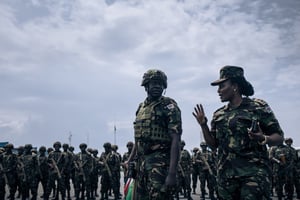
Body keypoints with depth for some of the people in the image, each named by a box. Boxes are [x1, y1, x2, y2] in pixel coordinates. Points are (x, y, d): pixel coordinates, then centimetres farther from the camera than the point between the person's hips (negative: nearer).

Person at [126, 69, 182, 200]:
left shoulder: (169, 106, -7)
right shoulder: (141, 107, 14)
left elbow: (176, 140, -14)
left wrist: (172, 173, -21)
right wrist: (130, 160, 18)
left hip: (160, 164, -7)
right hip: (141, 162, 7)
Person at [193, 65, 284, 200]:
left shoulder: (258, 107, 0)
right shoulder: (218, 115, 14)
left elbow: (279, 137, 0)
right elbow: (213, 145, 16)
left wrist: (263, 139, -21)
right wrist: (203, 125, 3)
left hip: (253, 172, -4)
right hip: (225, 174, 5)